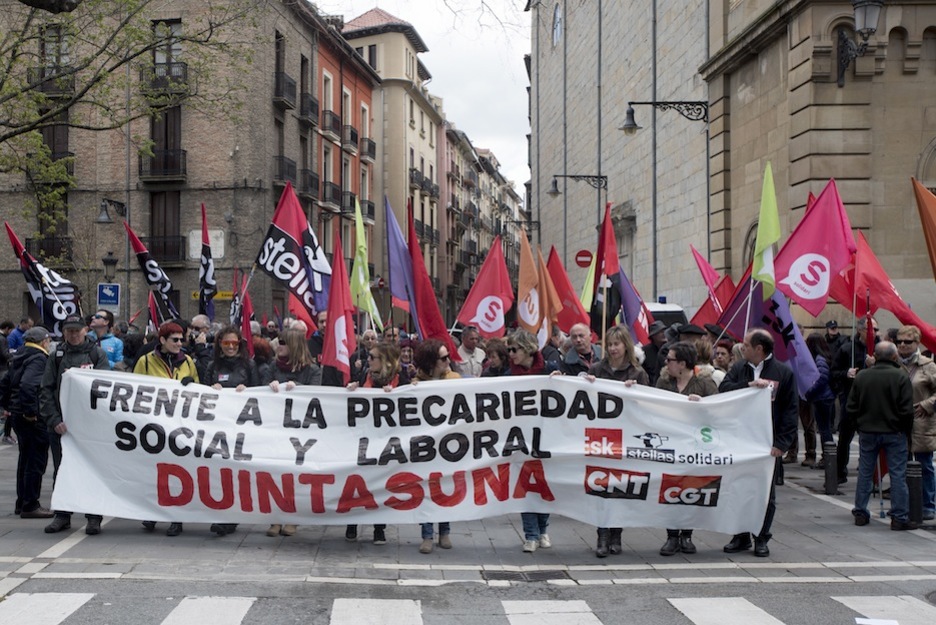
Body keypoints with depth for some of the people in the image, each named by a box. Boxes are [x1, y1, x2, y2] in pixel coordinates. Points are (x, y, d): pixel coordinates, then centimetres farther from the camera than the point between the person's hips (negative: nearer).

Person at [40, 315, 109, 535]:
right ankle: (62, 515, 18)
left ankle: (94, 517, 7)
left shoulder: (97, 354, 3)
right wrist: (54, 420, -9)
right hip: (60, 423, 2)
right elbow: (45, 390, 3)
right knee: (61, 471, 8)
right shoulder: (56, 356, 8)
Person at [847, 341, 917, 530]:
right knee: (898, 475, 2)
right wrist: (907, 431, 1)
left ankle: (860, 513, 18)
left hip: (867, 433, 3)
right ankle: (899, 517, 3)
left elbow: (850, 409, 0)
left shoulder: (861, 377, -3)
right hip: (894, 434, -3)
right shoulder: (901, 377, -13)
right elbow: (906, 410, -13)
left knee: (865, 473, 12)